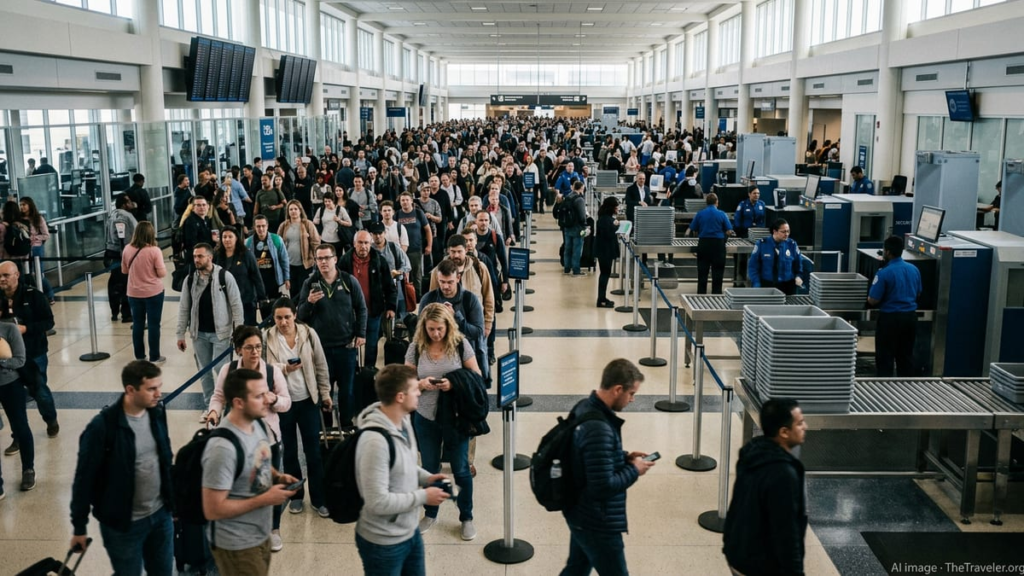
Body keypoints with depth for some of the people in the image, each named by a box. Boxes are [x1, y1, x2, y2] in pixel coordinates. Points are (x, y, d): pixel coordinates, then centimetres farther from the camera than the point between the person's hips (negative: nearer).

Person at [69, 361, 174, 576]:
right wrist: (79, 528, -7)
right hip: (123, 524, -5)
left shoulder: (157, 412, -4)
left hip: (161, 515, 5)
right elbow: (84, 479, -13)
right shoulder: (102, 427, -22)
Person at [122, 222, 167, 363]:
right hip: (153, 292, -4)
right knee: (154, 324, 6)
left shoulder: (127, 249, -4)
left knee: (138, 324, 14)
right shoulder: (154, 250, -17)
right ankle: (154, 357, 11)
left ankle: (139, 356, 21)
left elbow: (124, 270, 7)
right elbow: (162, 273, -14)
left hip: (134, 293, 4)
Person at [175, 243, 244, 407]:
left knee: (220, 368, -7)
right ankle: (209, 405, 24)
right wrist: (180, 334, 5)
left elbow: (236, 305, -8)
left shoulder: (225, 277, -10)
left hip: (220, 332, -4)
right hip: (199, 333, 4)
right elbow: (184, 308, 7)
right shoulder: (190, 279, 2)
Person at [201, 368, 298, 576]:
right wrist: (265, 499, -23)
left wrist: (278, 477, -5)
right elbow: (212, 510, -26)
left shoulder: (258, 424, -3)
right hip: (237, 545, -8)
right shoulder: (223, 448, -29)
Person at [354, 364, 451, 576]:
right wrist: (423, 497, -21)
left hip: (410, 531, 8)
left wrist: (425, 477, -2)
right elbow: (378, 502, -30)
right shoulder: (375, 441, -31)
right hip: (384, 542, -8)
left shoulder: (404, 420, -2)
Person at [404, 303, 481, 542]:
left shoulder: (460, 344, -10)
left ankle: (466, 518, 28)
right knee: (429, 468, 16)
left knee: (461, 469, 10)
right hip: (426, 418, 2)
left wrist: (454, 384, -23)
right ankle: (430, 514, 37)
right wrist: (422, 384, -22)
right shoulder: (416, 347, -5)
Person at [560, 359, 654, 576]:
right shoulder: (599, 429, -32)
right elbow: (603, 486, -29)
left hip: (581, 513, 9)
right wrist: (634, 470, -15)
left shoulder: (584, 407, -1)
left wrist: (624, 456, 4)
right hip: (597, 522, -9)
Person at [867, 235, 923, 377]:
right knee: (906, 355, 16)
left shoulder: (884, 273, -17)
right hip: (910, 316, 6)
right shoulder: (914, 269, 3)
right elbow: (918, 294, 16)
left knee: (885, 357, 3)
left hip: (890, 318, -6)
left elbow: (873, 300, -15)